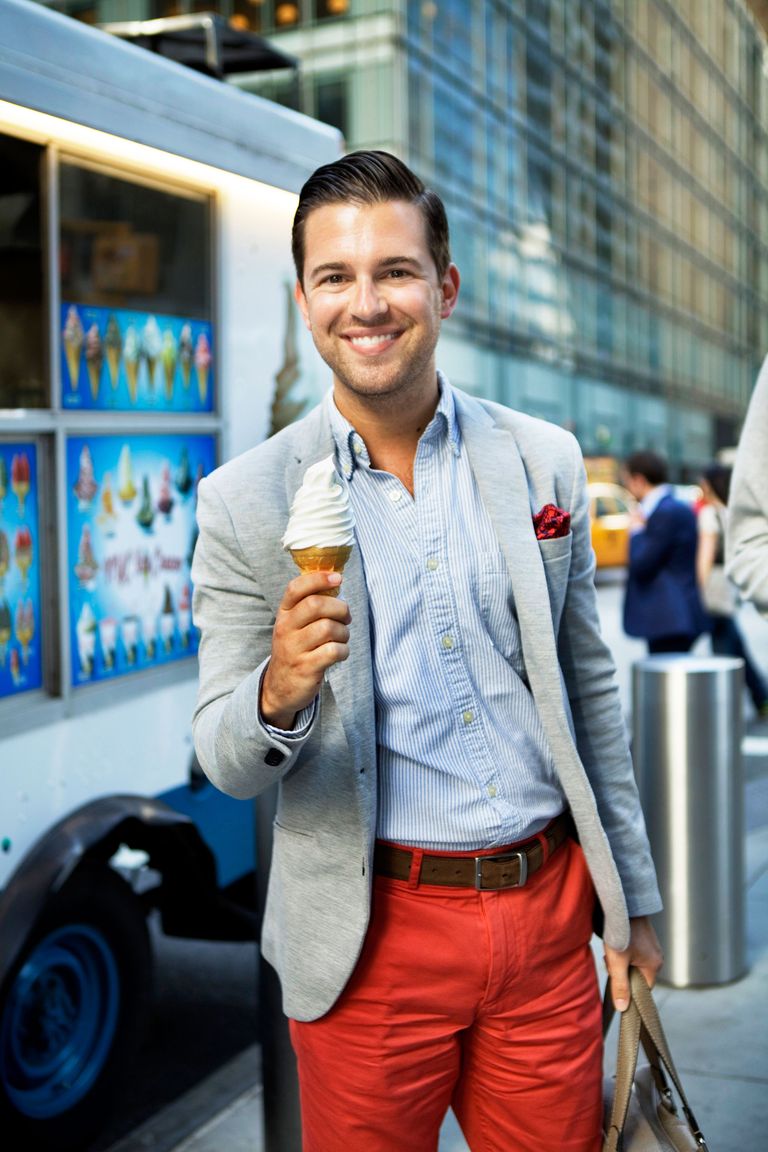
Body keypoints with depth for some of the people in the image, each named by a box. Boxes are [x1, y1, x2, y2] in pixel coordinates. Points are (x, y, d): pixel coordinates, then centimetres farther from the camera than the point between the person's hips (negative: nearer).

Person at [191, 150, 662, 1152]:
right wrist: (279, 694, -27)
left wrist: (631, 898, 12)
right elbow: (225, 762, -4)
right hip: (373, 938, -2)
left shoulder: (544, 461, 1)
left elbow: (589, 689, 9)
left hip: (547, 918, 2)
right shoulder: (245, 502, -6)